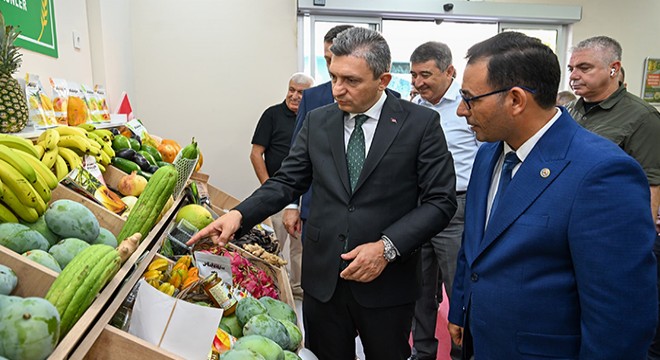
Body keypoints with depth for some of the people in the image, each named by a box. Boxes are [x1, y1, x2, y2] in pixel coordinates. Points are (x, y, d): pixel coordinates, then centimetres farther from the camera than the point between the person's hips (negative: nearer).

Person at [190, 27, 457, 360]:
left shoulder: (421, 123, -7)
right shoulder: (317, 122, 3)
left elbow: (440, 201, -8)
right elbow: (287, 181, 4)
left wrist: (388, 247, -19)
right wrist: (239, 215, -12)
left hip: (387, 282, -2)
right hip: (322, 279, 3)